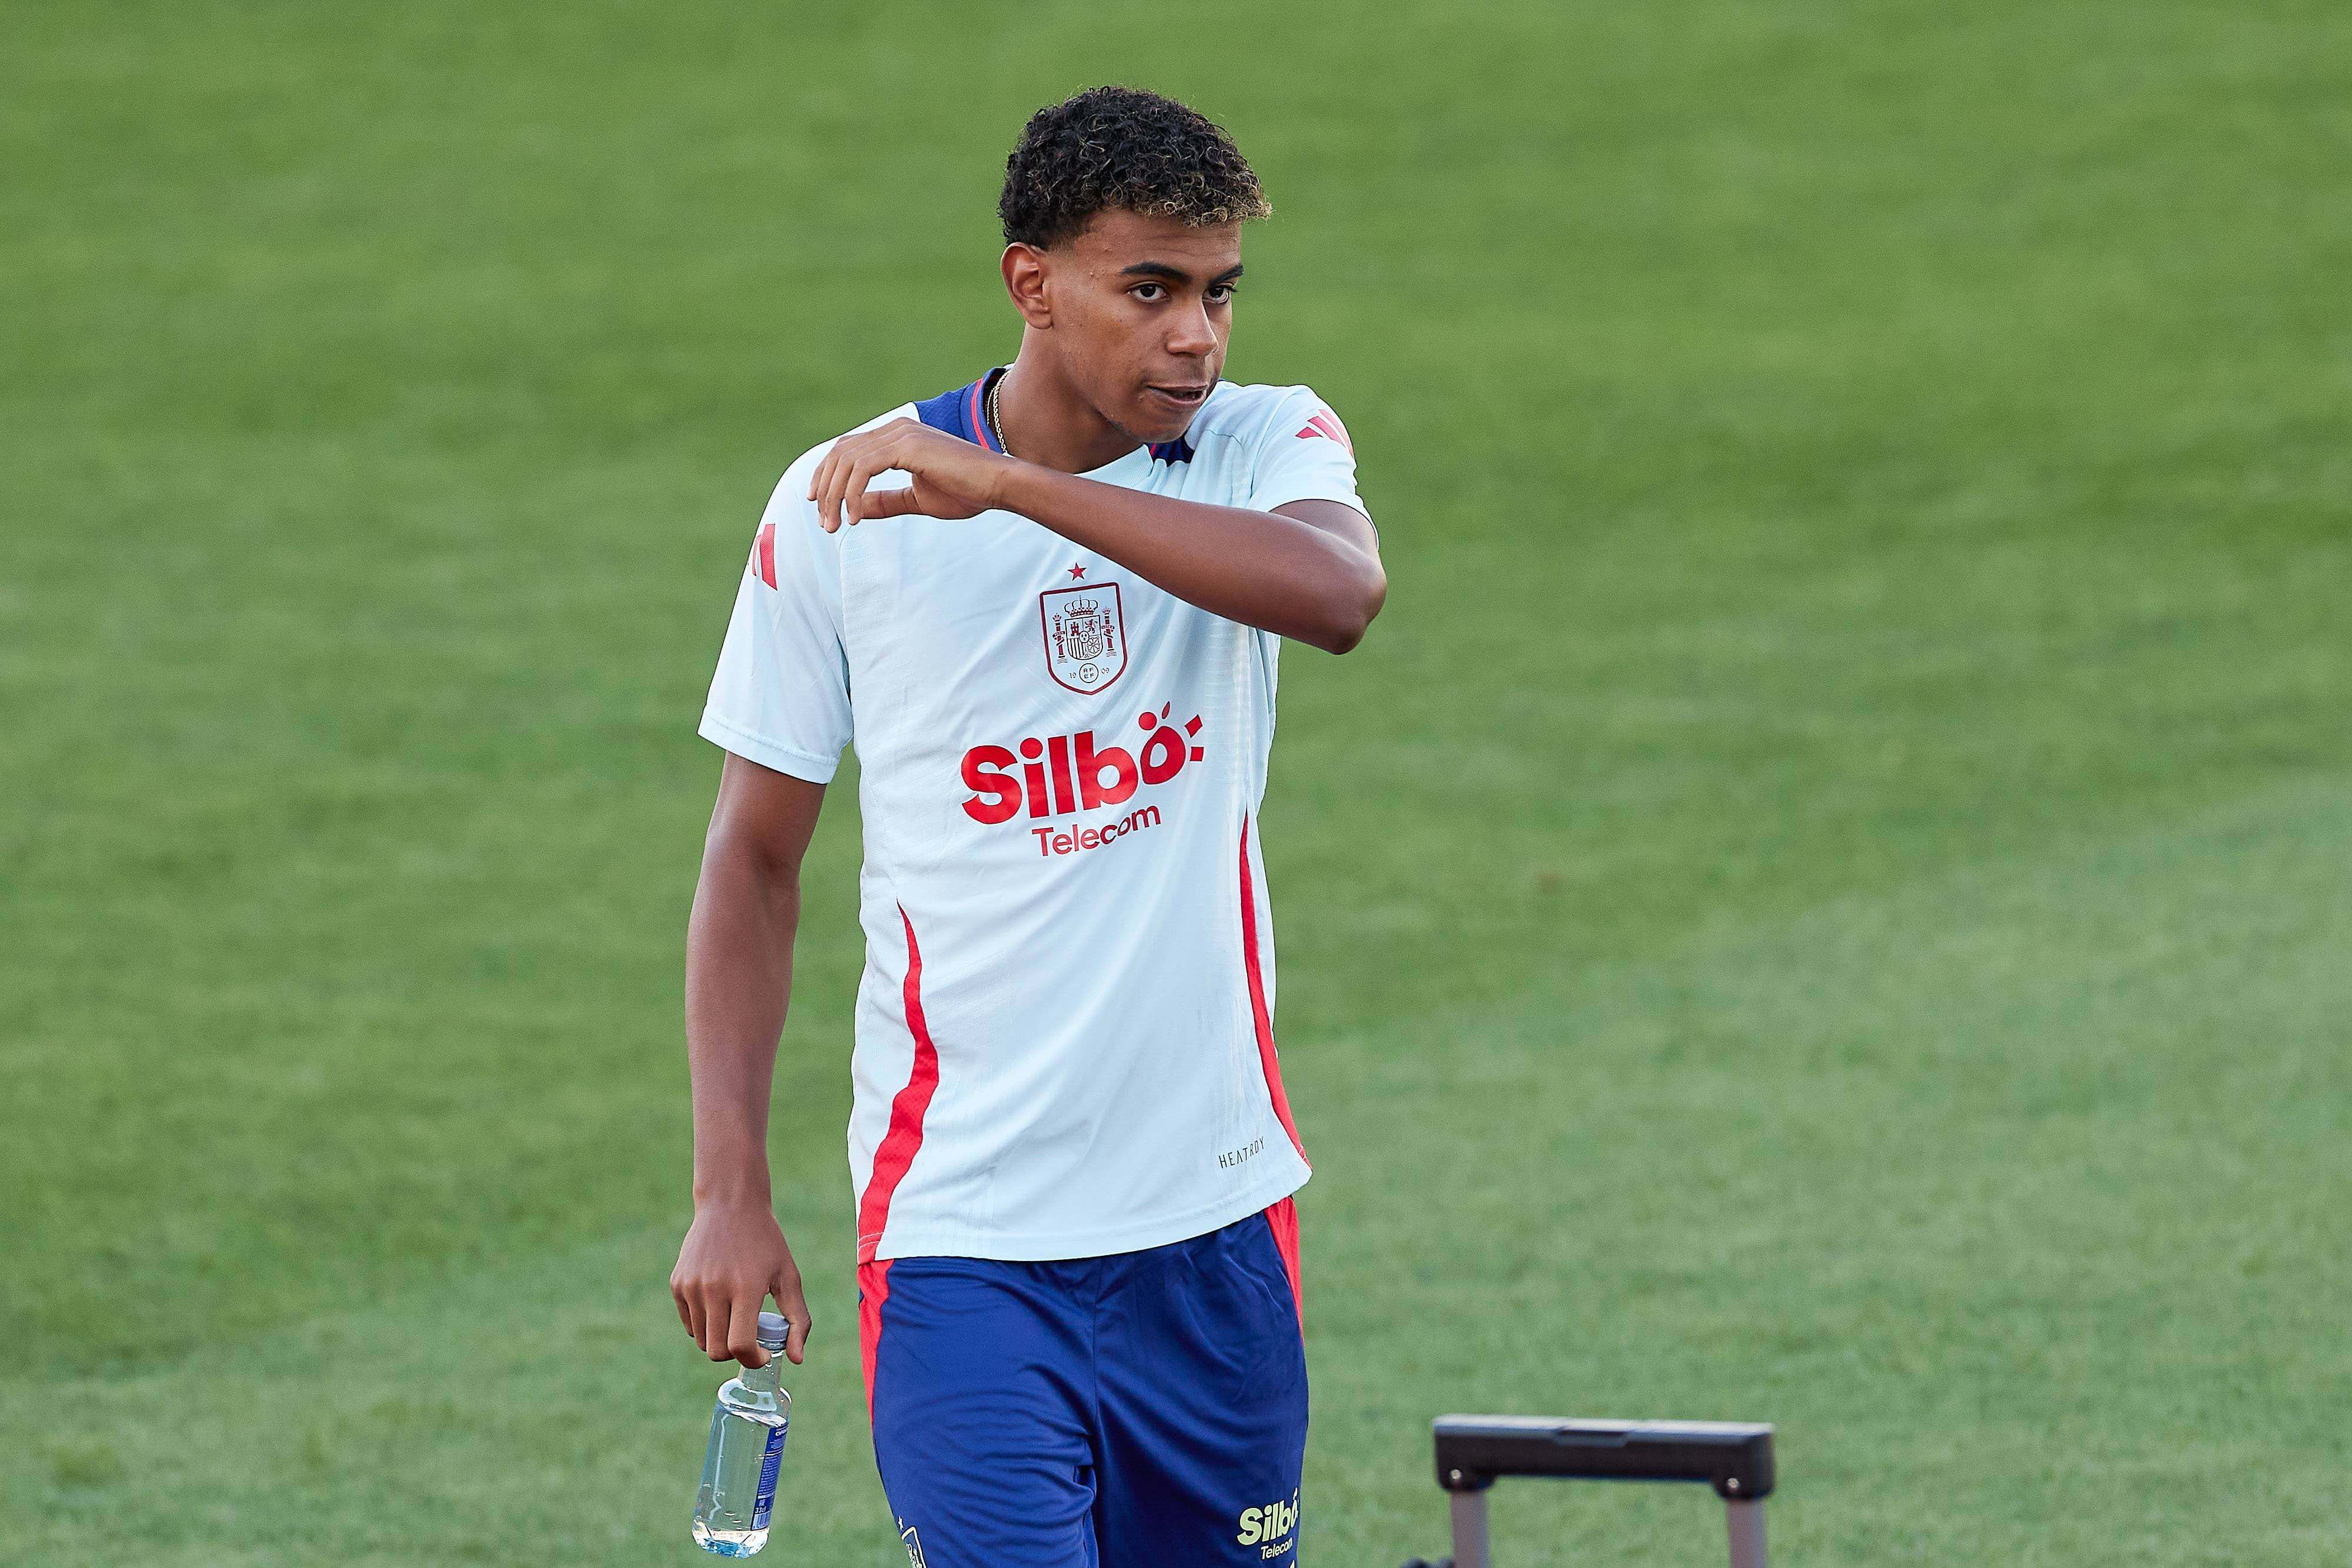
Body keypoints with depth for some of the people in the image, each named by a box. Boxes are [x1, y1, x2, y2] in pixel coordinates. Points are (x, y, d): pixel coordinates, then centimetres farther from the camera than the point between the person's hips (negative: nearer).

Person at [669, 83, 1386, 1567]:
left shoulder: (1269, 447, -1)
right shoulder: (840, 508, -3)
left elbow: (1340, 590, -26)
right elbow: (755, 861, 4)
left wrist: (1006, 484, -29)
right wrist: (730, 1189, -3)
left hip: (1216, 1216, 3)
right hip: (961, 1227, -2)